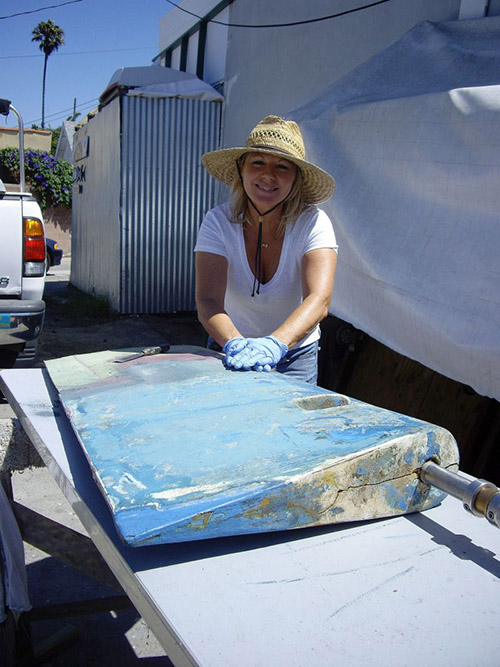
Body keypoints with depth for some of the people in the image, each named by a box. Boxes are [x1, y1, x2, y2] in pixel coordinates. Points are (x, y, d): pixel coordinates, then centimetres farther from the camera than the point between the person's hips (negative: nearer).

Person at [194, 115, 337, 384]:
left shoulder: (313, 224, -16)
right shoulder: (218, 222, -14)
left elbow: (319, 300, -31)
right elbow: (207, 301, -25)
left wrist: (274, 344, -48)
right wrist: (235, 344, -44)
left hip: (295, 355, 0)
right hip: (229, 352, 1)